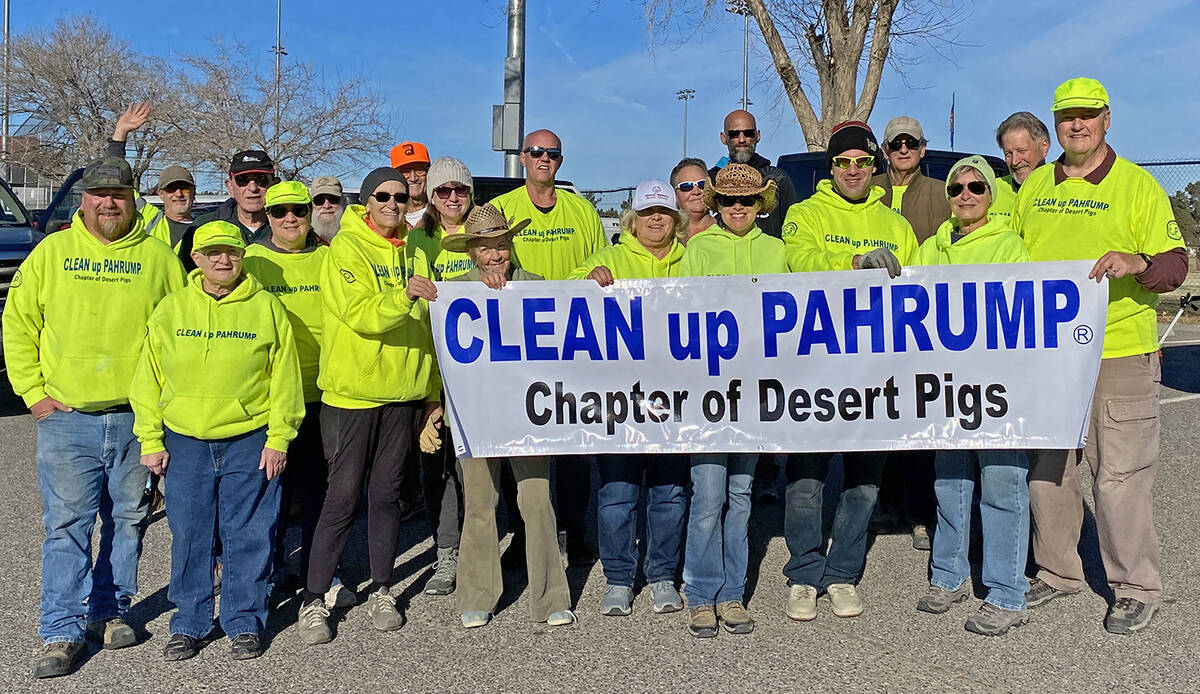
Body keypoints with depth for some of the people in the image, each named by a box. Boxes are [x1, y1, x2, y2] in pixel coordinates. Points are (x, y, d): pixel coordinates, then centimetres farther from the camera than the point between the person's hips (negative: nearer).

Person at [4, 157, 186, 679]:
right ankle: (63, 632, 10)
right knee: (67, 525, 1)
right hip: (66, 419, 0)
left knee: (126, 520, 11)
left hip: (136, 419, 1)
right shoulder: (51, 252, 5)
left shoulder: (157, 257, 4)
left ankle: (111, 610, 27)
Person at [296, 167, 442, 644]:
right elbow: (361, 315, -20)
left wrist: (433, 391, 14)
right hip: (351, 393, -5)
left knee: (386, 493, 11)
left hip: (403, 394, 5)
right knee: (343, 496, -3)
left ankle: (380, 591, 22)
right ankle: (314, 600, 8)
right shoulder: (346, 248, -6)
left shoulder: (412, 253, 13)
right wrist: (404, 296, -34)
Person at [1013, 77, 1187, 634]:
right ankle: (1058, 571, 27)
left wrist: (1139, 264, -23)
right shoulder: (1032, 188, 13)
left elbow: (1176, 264, -2)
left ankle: (1136, 588, 14)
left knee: (1120, 476, -2)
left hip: (1119, 358, -4)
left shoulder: (1138, 184, 1)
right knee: (1045, 470, 11)